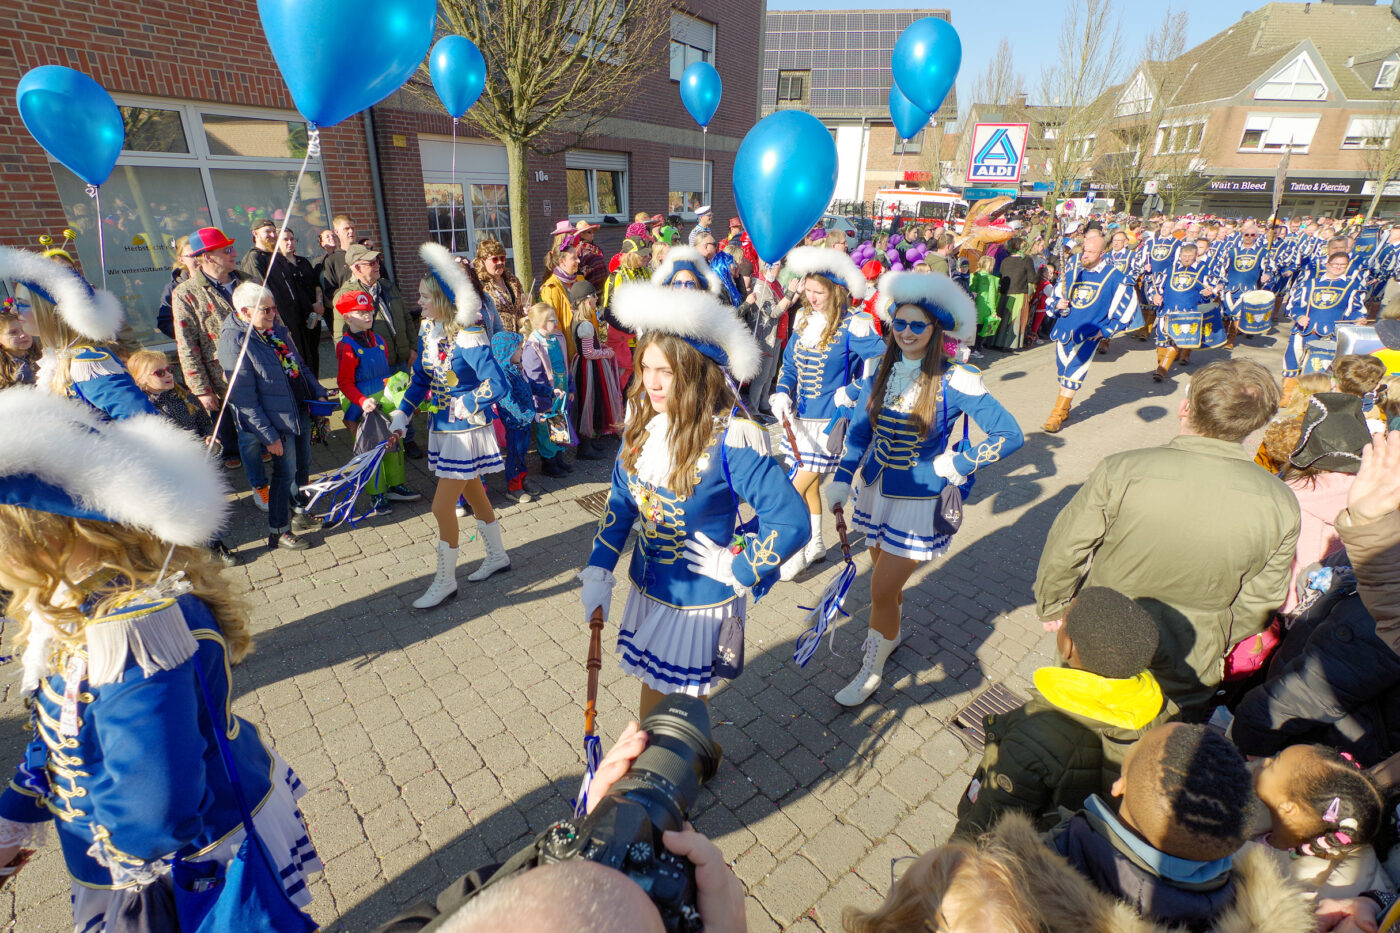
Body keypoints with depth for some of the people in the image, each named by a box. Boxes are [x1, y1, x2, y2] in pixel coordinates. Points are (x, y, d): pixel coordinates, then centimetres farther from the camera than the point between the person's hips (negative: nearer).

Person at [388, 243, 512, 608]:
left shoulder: (467, 337, -22)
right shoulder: (428, 331, 3)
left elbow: (497, 384, -23)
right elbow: (420, 379, 9)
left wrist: (463, 405, -18)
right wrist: (402, 413, -1)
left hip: (466, 430, -8)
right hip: (443, 427, 8)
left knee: (442, 506, -3)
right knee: (472, 494, 20)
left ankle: (445, 582, 16)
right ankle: (497, 556, 39)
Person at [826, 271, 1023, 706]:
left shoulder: (954, 381, -16)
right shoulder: (878, 369, -2)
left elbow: (1010, 435, -12)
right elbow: (859, 430, 4)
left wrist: (953, 465, -14)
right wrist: (841, 479, -6)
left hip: (921, 502, -5)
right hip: (875, 491, 5)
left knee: (882, 590, -2)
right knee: (885, 577, 21)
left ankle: (872, 669, 22)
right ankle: (890, 634, 49)